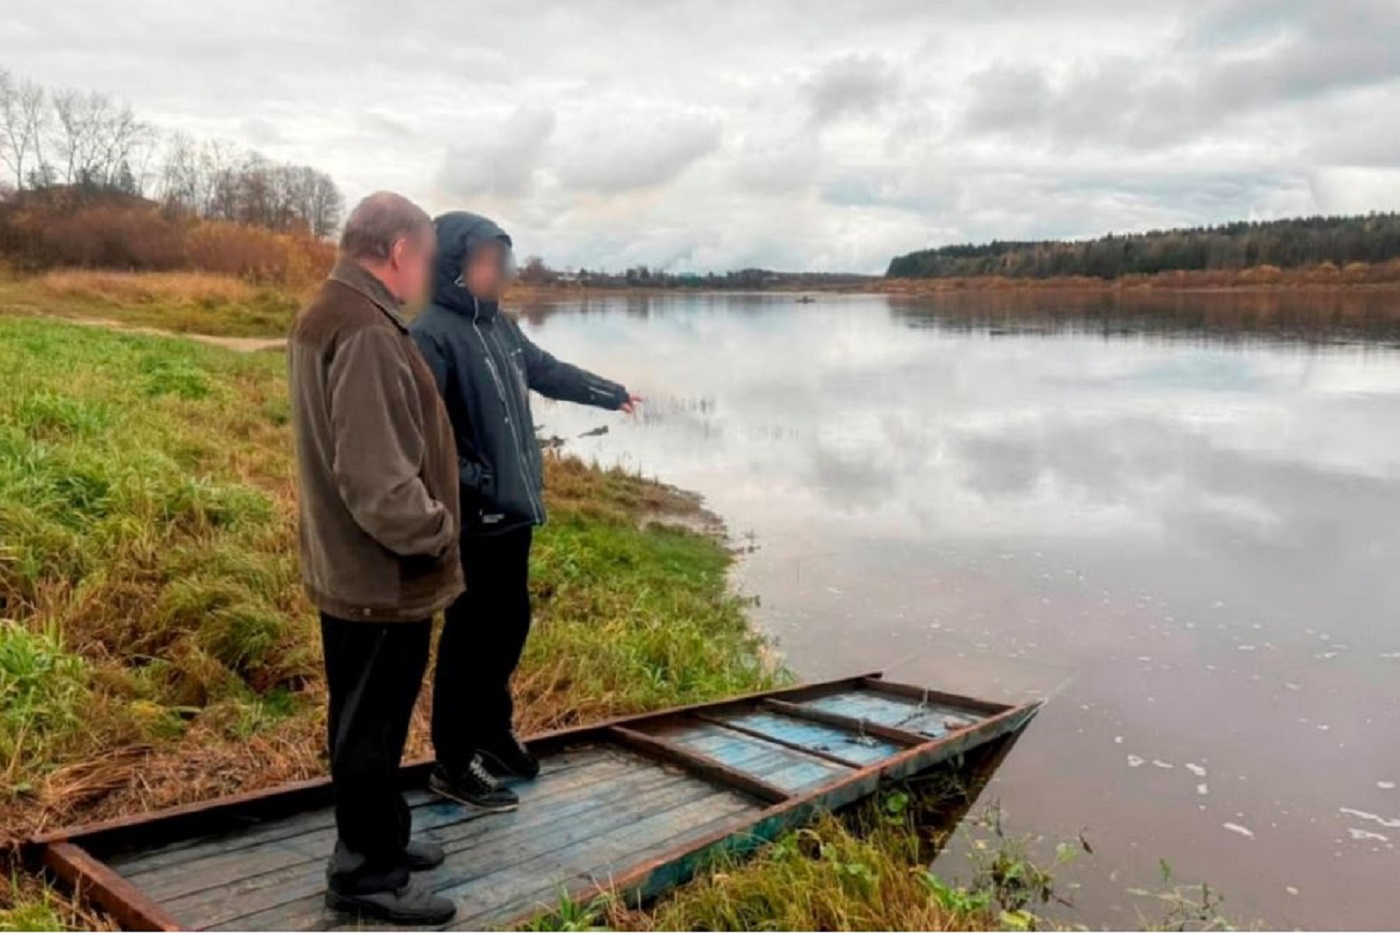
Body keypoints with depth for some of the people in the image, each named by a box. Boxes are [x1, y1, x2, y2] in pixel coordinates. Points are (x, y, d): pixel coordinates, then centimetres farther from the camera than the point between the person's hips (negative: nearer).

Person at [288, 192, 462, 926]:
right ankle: (366, 872, 20)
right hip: (382, 574, -10)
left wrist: (425, 523, 14)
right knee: (372, 725, 5)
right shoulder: (366, 332, -24)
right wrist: (434, 530, -14)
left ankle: (379, 839, 37)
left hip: (346, 564, 10)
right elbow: (378, 479, -30)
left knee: (368, 720, 21)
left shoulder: (323, 316, 10)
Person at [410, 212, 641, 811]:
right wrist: (474, 485, -26)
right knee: (469, 635, 1)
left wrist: (612, 394, 38)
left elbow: (548, 372, 27)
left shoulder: (499, 325, 11)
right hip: (471, 519, -9)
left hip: (514, 509, 9)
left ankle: (492, 733, 36)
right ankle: (454, 764, 16)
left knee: (509, 625, 18)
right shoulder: (431, 334, -17)